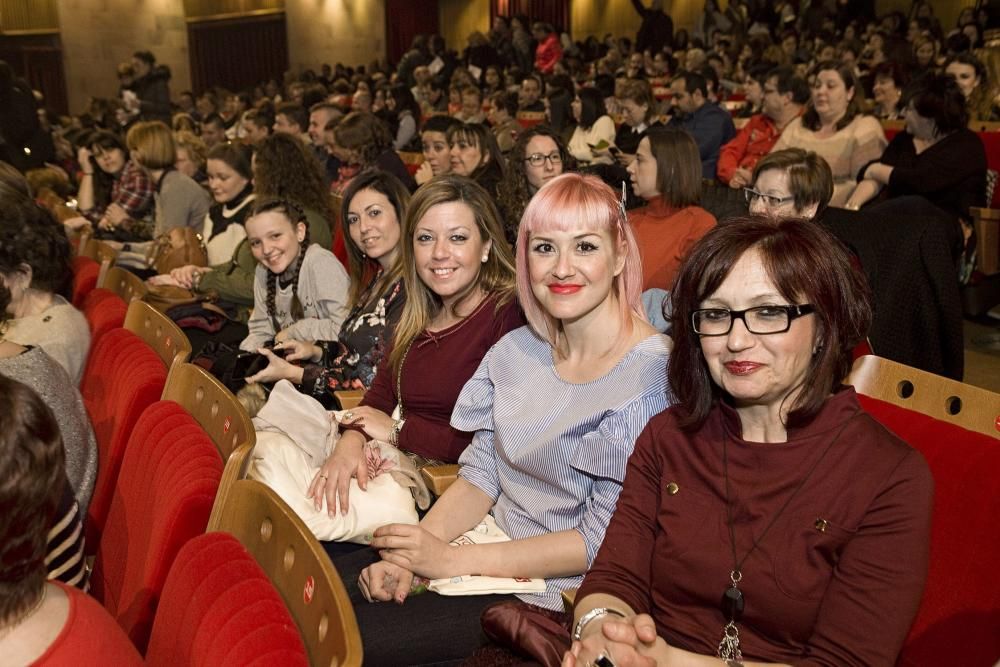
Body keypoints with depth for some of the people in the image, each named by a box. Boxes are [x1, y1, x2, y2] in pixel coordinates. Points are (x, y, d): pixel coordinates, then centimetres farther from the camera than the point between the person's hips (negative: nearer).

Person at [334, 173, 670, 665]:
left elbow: (604, 539, -19)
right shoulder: (517, 350, 3)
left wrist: (453, 560, -20)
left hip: (553, 594, -6)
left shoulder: (649, 375, -18)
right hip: (490, 545, 6)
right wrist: (412, 550, -12)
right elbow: (481, 474, 5)